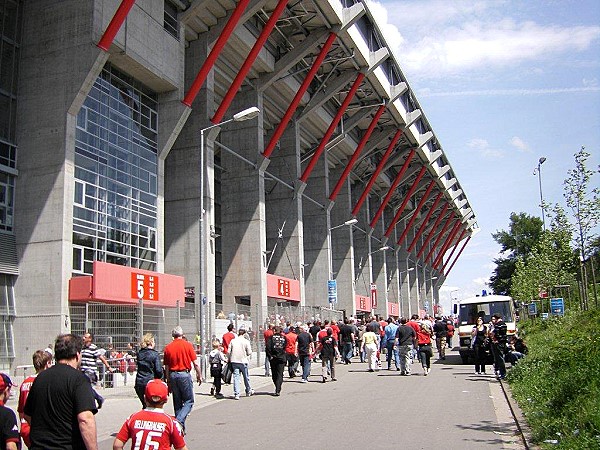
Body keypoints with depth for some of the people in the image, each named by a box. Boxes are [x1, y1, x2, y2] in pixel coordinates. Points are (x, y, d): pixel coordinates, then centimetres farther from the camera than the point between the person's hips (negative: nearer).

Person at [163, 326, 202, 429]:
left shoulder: (168, 347, 3)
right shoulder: (187, 345, -5)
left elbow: (166, 367, 7)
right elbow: (195, 363, -6)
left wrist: (168, 381, 15)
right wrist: (199, 375, 6)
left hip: (173, 375, 4)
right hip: (185, 374, -4)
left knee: (177, 403, 13)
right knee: (189, 401, 4)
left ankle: (180, 426, 16)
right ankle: (179, 420, -16)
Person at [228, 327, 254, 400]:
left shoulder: (233, 341, 2)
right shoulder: (246, 341, -7)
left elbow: (229, 351, 2)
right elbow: (249, 353, -7)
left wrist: (230, 359, 14)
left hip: (234, 361, 2)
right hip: (243, 361, -2)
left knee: (236, 377, 2)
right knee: (246, 377, 14)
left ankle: (236, 394, -4)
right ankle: (248, 391, 31)